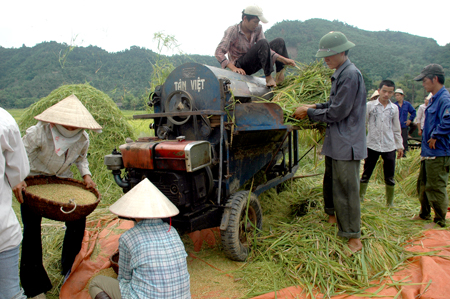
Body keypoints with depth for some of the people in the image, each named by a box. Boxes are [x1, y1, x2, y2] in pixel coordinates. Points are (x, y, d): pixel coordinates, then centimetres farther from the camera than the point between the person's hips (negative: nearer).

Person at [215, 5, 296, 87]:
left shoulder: (258, 28, 1)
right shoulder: (232, 31, -15)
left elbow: (266, 49, -5)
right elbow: (219, 53, -22)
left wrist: (283, 59, -19)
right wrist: (233, 68, -35)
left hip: (252, 66, 7)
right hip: (240, 66, -7)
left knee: (279, 42, 1)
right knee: (263, 43, -28)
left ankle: (280, 77, -11)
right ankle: (268, 78, -26)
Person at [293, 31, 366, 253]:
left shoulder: (351, 75, -17)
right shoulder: (340, 74, 13)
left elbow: (337, 112, -19)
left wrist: (309, 113, -10)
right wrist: (316, 106, 7)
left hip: (347, 143, -10)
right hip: (334, 141, 10)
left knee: (347, 188, -4)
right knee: (331, 180, 21)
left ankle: (353, 235, 7)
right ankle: (332, 214, 40)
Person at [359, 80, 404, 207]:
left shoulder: (394, 108, 7)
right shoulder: (370, 105, -1)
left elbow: (396, 129, 14)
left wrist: (400, 146, 14)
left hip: (389, 146, 2)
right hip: (372, 145, -2)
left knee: (389, 177, 7)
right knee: (366, 174, 6)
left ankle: (390, 202, 21)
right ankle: (360, 198, 20)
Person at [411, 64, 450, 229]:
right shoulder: (434, 99, 14)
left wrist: (435, 137, -20)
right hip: (428, 152, 10)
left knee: (436, 187, -1)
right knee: (423, 184, 19)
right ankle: (424, 213, 35)